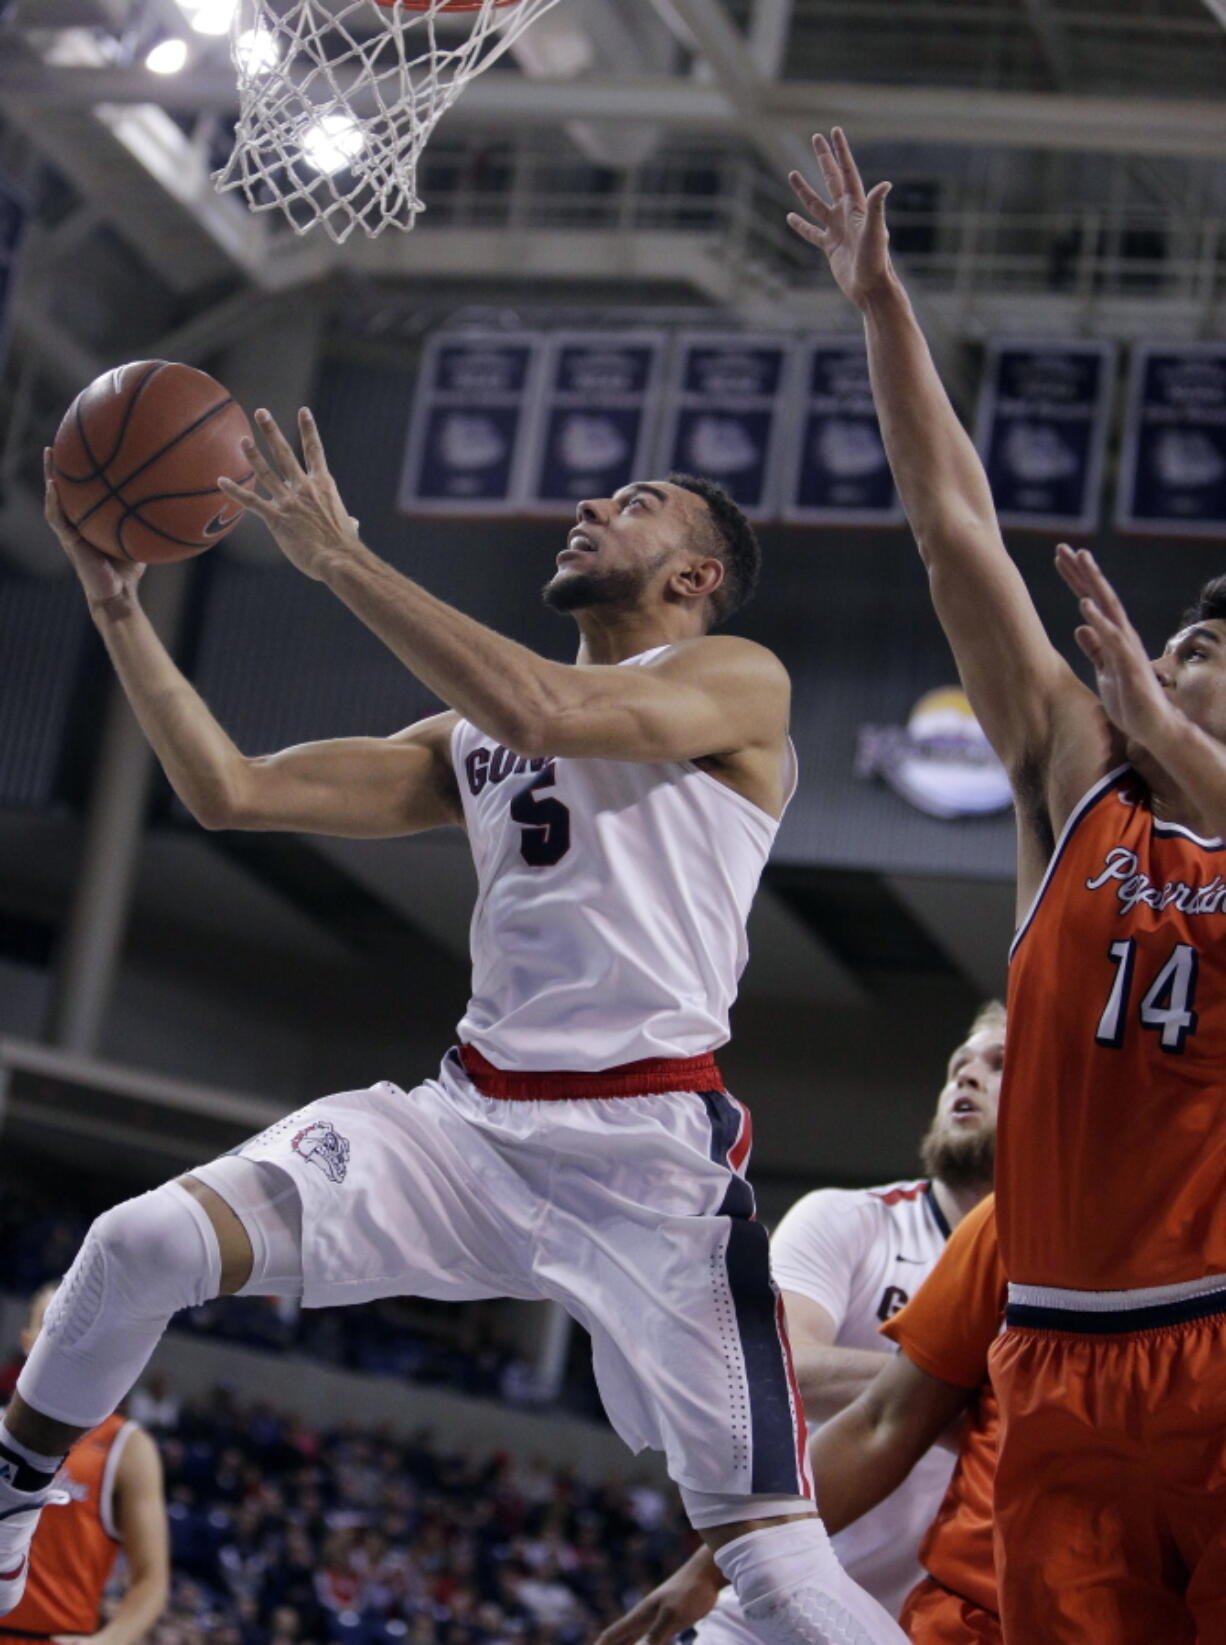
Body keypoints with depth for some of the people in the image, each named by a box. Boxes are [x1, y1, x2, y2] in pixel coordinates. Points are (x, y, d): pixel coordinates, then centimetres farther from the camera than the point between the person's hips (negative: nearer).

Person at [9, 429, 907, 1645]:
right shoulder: (469, 739, 21)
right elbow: (228, 792, 16)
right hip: (468, 1120, 5)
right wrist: (113, 597, 8)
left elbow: (545, 713, -19)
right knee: (138, 1246, -9)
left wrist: (338, 557, -14)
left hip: (651, 1147, -5)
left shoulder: (737, 681, 2)